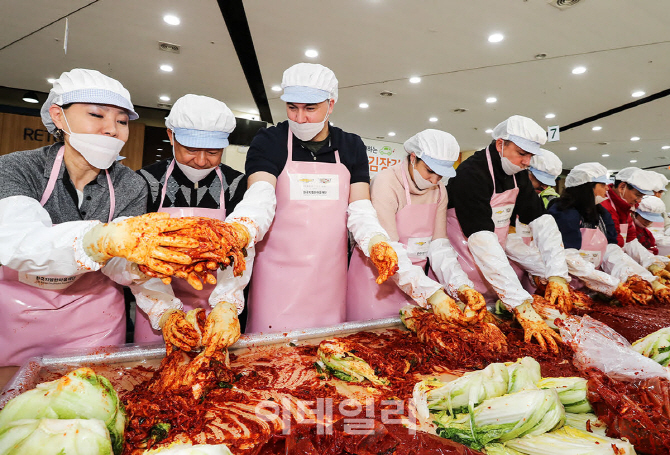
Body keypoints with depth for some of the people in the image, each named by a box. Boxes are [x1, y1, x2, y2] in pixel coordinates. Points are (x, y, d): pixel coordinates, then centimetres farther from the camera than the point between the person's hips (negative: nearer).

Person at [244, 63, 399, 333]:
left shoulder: (352, 147, 9)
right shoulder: (269, 142, -1)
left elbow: (360, 209, 5)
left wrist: (376, 241, -16)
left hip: (330, 276, 3)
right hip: (278, 275, -2)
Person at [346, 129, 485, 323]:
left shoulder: (439, 190, 2)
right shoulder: (386, 182, -18)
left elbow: (439, 244, -3)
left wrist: (460, 285, -20)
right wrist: (431, 292, -33)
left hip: (413, 279, 6)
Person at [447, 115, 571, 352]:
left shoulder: (518, 174, 1)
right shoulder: (471, 174, -25)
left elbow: (542, 222, -3)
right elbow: (482, 241, -36)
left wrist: (558, 275, -18)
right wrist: (522, 306, -41)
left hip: (494, 264, 7)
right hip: (462, 268, -7)